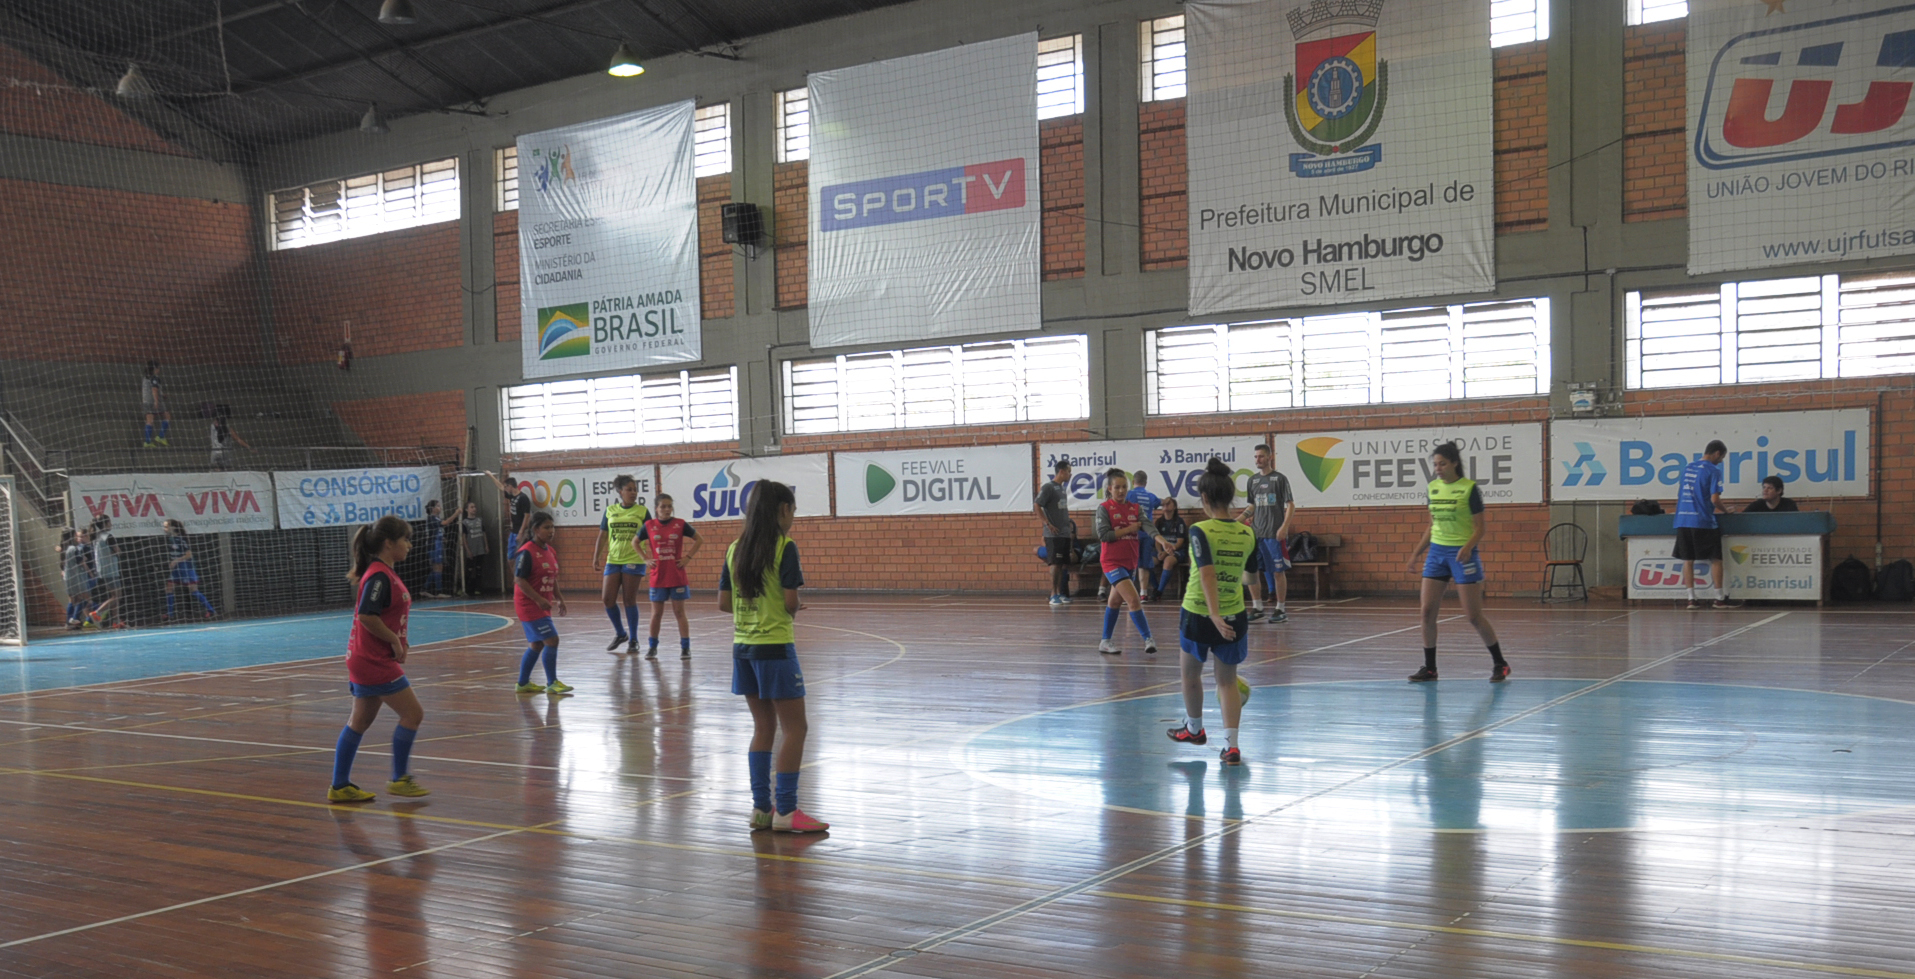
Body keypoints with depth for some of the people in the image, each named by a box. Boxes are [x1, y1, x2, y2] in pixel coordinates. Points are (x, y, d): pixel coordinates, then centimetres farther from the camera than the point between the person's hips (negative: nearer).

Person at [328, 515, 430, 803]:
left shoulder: (386, 573, 13)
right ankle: (399, 779, 5)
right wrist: (395, 641, -17)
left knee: (360, 721, 13)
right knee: (412, 713, -4)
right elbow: (366, 615, -26)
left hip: (370, 659, 10)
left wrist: (396, 644, 13)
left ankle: (340, 787, 17)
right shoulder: (379, 576, -17)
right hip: (374, 661, -10)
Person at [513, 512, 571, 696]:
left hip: (542, 605, 9)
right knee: (552, 640, -12)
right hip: (529, 605, -9)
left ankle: (523, 683, 27)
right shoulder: (527, 552, -17)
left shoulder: (550, 551, 9)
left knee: (537, 644, 15)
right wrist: (539, 599, -24)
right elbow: (519, 580, -20)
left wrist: (559, 598, 11)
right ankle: (552, 683, -4)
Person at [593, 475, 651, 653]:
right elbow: (602, 535, 12)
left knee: (629, 600, -2)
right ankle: (620, 634, 20)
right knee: (608, 599, -1)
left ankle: (633, 640, 10)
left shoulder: (642, 511, 1)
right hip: (613, 560, 3)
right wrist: (596, 557, 6)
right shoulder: (610, 510, 8)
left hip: (634, 560, -3)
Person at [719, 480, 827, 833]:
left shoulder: (735, 548, 7)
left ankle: (761, 808, 16)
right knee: (794, 728, 1)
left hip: (743, 646, 7)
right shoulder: (784, 547, -12)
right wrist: (795, 606, 6)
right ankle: (785, 811, 0)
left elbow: (724, 603, 8)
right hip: (775, 646, -7)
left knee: (764, 727, 15)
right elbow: (791, 603, -16)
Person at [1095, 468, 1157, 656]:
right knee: (1134, 600, -18)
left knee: (1115, 601, 17)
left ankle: (1105, 642, 27)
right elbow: (1103, 535, -15)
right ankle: (1148, 639, -16)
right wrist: (1128, 529, -14)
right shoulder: (1104, 508, -6)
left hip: (1130, 561, 6)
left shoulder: (1135, 508, 7)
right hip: (1112, 561, -6)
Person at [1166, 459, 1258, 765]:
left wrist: (1214, 615, -31)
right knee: (1227, 681, 13)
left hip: (1197, 615, -3)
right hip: (1235, 617, 3)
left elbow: (1207, 574, -27)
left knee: (1191, 674, 21)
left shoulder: (1201, 531, -17)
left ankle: (1194, 728, 41)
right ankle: (1231, 745, 1)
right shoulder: (1247, 534, -2)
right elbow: (1241, 573, 9)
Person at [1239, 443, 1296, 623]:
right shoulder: (1253, 479, 11)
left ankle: (1280, 609, 8)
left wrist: (1284, 527, -16)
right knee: (1251, 570, 4)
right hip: (1256, 532, 5)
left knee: (1278, 571, 0)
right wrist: (1238, 520, 9)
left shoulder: (1280, 478, -4)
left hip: (1275, 534, -5)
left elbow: (1290, 505, -5)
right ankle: (1257, 608, 14)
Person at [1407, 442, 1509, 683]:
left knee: (1473, 615, -3)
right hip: (1437, 552, 6)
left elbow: (1479, 527, -9)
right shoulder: (1433, 488, 8)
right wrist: (1417, 551, 11)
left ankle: (1500, 664, 13)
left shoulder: (1469, 488, -9)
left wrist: (1468, 547, -26)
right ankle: (1429, 667, 9)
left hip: (1462, 553, -6)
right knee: (1427, 611, -1)